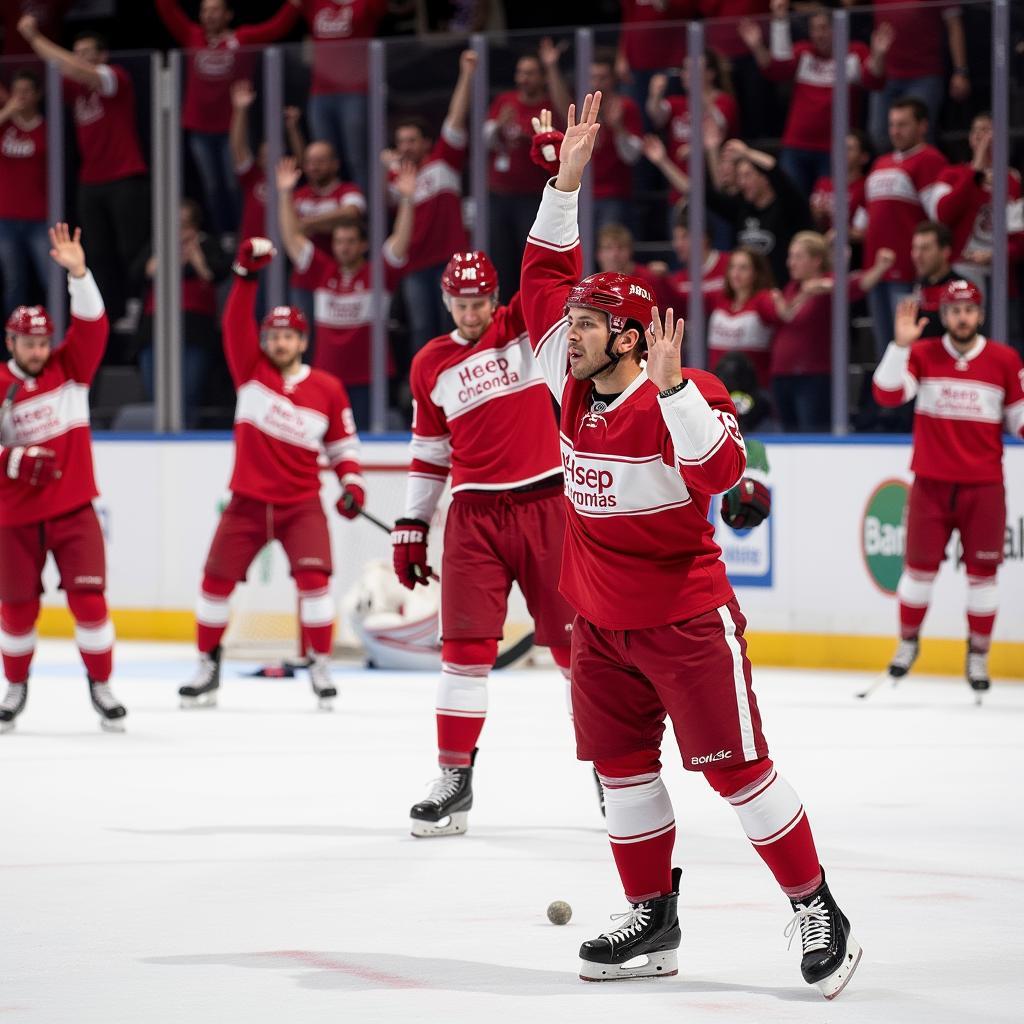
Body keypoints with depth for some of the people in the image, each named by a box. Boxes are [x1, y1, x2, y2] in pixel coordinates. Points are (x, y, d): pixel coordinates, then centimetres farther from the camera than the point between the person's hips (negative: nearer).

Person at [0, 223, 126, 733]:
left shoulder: (70, 368, -1)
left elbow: (92, 323, -14)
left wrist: (78, 273, -26)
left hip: (73, 510, 0)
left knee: (88, 597, -8)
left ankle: (101, 684, 7)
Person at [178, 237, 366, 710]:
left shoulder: (327, 389, 1)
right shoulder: (251, 371, 1)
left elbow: (343, 444, 10)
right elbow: (236, 323, -11)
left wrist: (351, 483, -6)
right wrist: (246, 274, -22)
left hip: (302, 505, -1)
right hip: (248, 502, 1)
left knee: (313, 576, -17)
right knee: (217, 579, 0)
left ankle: (321, 665, -5)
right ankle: (207, 666, 15)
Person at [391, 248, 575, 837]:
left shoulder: (525, 326, 2)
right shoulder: (431, 365, 9)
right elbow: (429, 451, 16)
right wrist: (412, 526, 13)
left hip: (546, 506, -2)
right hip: (475, 514, 2)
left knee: (575, 640, 1)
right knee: (466, 644, -4)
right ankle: (455, 779, 1)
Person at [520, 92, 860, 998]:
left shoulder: (686, 396, -17)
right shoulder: (575, 385, 3)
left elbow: (720, 471, -33)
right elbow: (547, 278, 9)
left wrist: (671, 388, -42)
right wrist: (566, 183, 1)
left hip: (685, 620, -7)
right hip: (603, 623, 7)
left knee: (736, 766, -5)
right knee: (623, 764, 9)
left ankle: (818, 913, 3)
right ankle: (652, 920, 18)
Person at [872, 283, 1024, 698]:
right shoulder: (923, 355, -1)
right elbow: (887, 394, -14)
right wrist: (901, 344, -24)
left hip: (983, 487, 0)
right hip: (931, 482, 0)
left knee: (981, 572, 2)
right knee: (920, 566, 5)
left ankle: (978, 655, 14)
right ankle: (908, 640, 25)